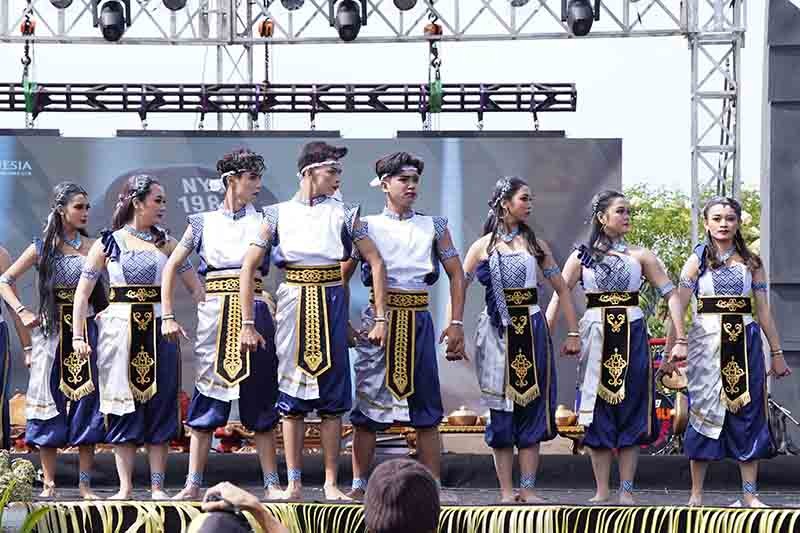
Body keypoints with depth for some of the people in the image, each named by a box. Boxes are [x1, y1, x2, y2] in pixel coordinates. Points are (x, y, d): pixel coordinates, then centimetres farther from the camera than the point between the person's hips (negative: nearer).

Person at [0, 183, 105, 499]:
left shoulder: (93, 248, 7)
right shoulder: (42, 247, 3)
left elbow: (103, 293, 8)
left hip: (85, 331, 1)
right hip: (51, 331, -1)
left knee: (87, 402, -1)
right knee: (50, 405, -1)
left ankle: (85, 484, 2)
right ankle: (49, 483, 4)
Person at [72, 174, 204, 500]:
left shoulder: (165, 242, 9)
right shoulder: (108, 243, 3)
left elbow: (195, 286, 8)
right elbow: (83, 293, 4)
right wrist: (77, 335, -4)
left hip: (158, 330, 2)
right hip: (120, 331, -2)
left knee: (159, 405, 0)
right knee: (124, 406, 0)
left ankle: (157, 487, 4)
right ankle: (125, 488, 4)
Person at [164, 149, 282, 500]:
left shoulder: (262, 221, 10)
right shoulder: (203, 223, 9)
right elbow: (171, 267, 11)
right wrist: (167, 316, 3)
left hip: (254, 310, 0)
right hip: (214, 313, 0)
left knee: (259, 396, 1)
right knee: (208, 396, -1)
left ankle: (272, 484, 3)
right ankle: (193, 484, 1)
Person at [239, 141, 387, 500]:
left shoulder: (343, 214, 5)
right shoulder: (279, 214, 3)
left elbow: (375, 262, 4)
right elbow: (249, 267, 2)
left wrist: (381, 318, -3)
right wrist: (247, 324, -3)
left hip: (330, 306, 1)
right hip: (293, 305, -1)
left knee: (332, 396, 0)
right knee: (291, 394, 1)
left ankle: (331, 483, 5)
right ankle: (293, 483, 6)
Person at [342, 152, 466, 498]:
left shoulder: (433, 227, 10)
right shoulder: (368, 226, 5)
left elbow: (456, 275, 11)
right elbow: (341, 276, 6)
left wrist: (456, 323, 2)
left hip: (418, 323, 1)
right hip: (378, 321, -1)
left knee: (426, 409, 0)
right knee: (367, 406, -2)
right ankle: (358, 485, 4)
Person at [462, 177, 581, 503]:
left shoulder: (535, 244, 9)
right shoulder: (483, 246, 5)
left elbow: (562, 289, 11)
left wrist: (573, 333, 5)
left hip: (531, 330, 2)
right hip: (498, 332, -1)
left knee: (531, 407, -2)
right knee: (501, 410, -1)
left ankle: (528, 488, 0)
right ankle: (506, 489, 2)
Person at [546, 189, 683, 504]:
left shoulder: (639, 256, 7)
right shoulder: (582, 256, 6)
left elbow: (670, 293, 5)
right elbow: (559, 296, 1)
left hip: (632, 337, 0)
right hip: (597, 335, 0)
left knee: (630, 409, -1)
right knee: (598, 411, 0)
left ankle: (626, 491, 4)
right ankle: (602, 491, 6)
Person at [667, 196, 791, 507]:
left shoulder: (751, 262, 11)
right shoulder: (697, 260, 5)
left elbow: (763, 311, 12)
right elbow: (678, 306, -4)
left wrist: (776, 352, 9)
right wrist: (676, 344, -15)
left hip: (745, 342, 2)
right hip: (707, 342, -2)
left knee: (748, 412, 0)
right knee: (704, 411, -1)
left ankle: (750, 494, 4)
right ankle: (696, 494, 6)